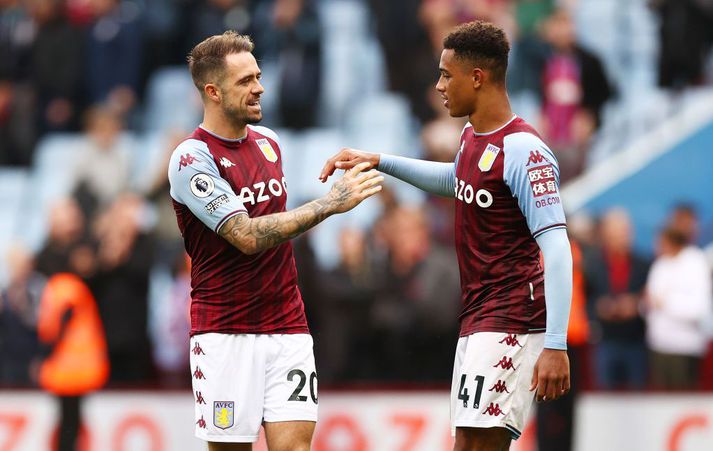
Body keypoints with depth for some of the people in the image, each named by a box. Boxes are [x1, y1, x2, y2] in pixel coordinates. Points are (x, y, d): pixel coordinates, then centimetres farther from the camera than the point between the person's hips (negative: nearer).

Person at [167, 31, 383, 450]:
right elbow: (248, 236, -21)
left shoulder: (268, 141, 11)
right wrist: (329, 203, -21)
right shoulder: (193, 158, -12)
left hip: (288, 327, 5)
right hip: (225, 333, -5)